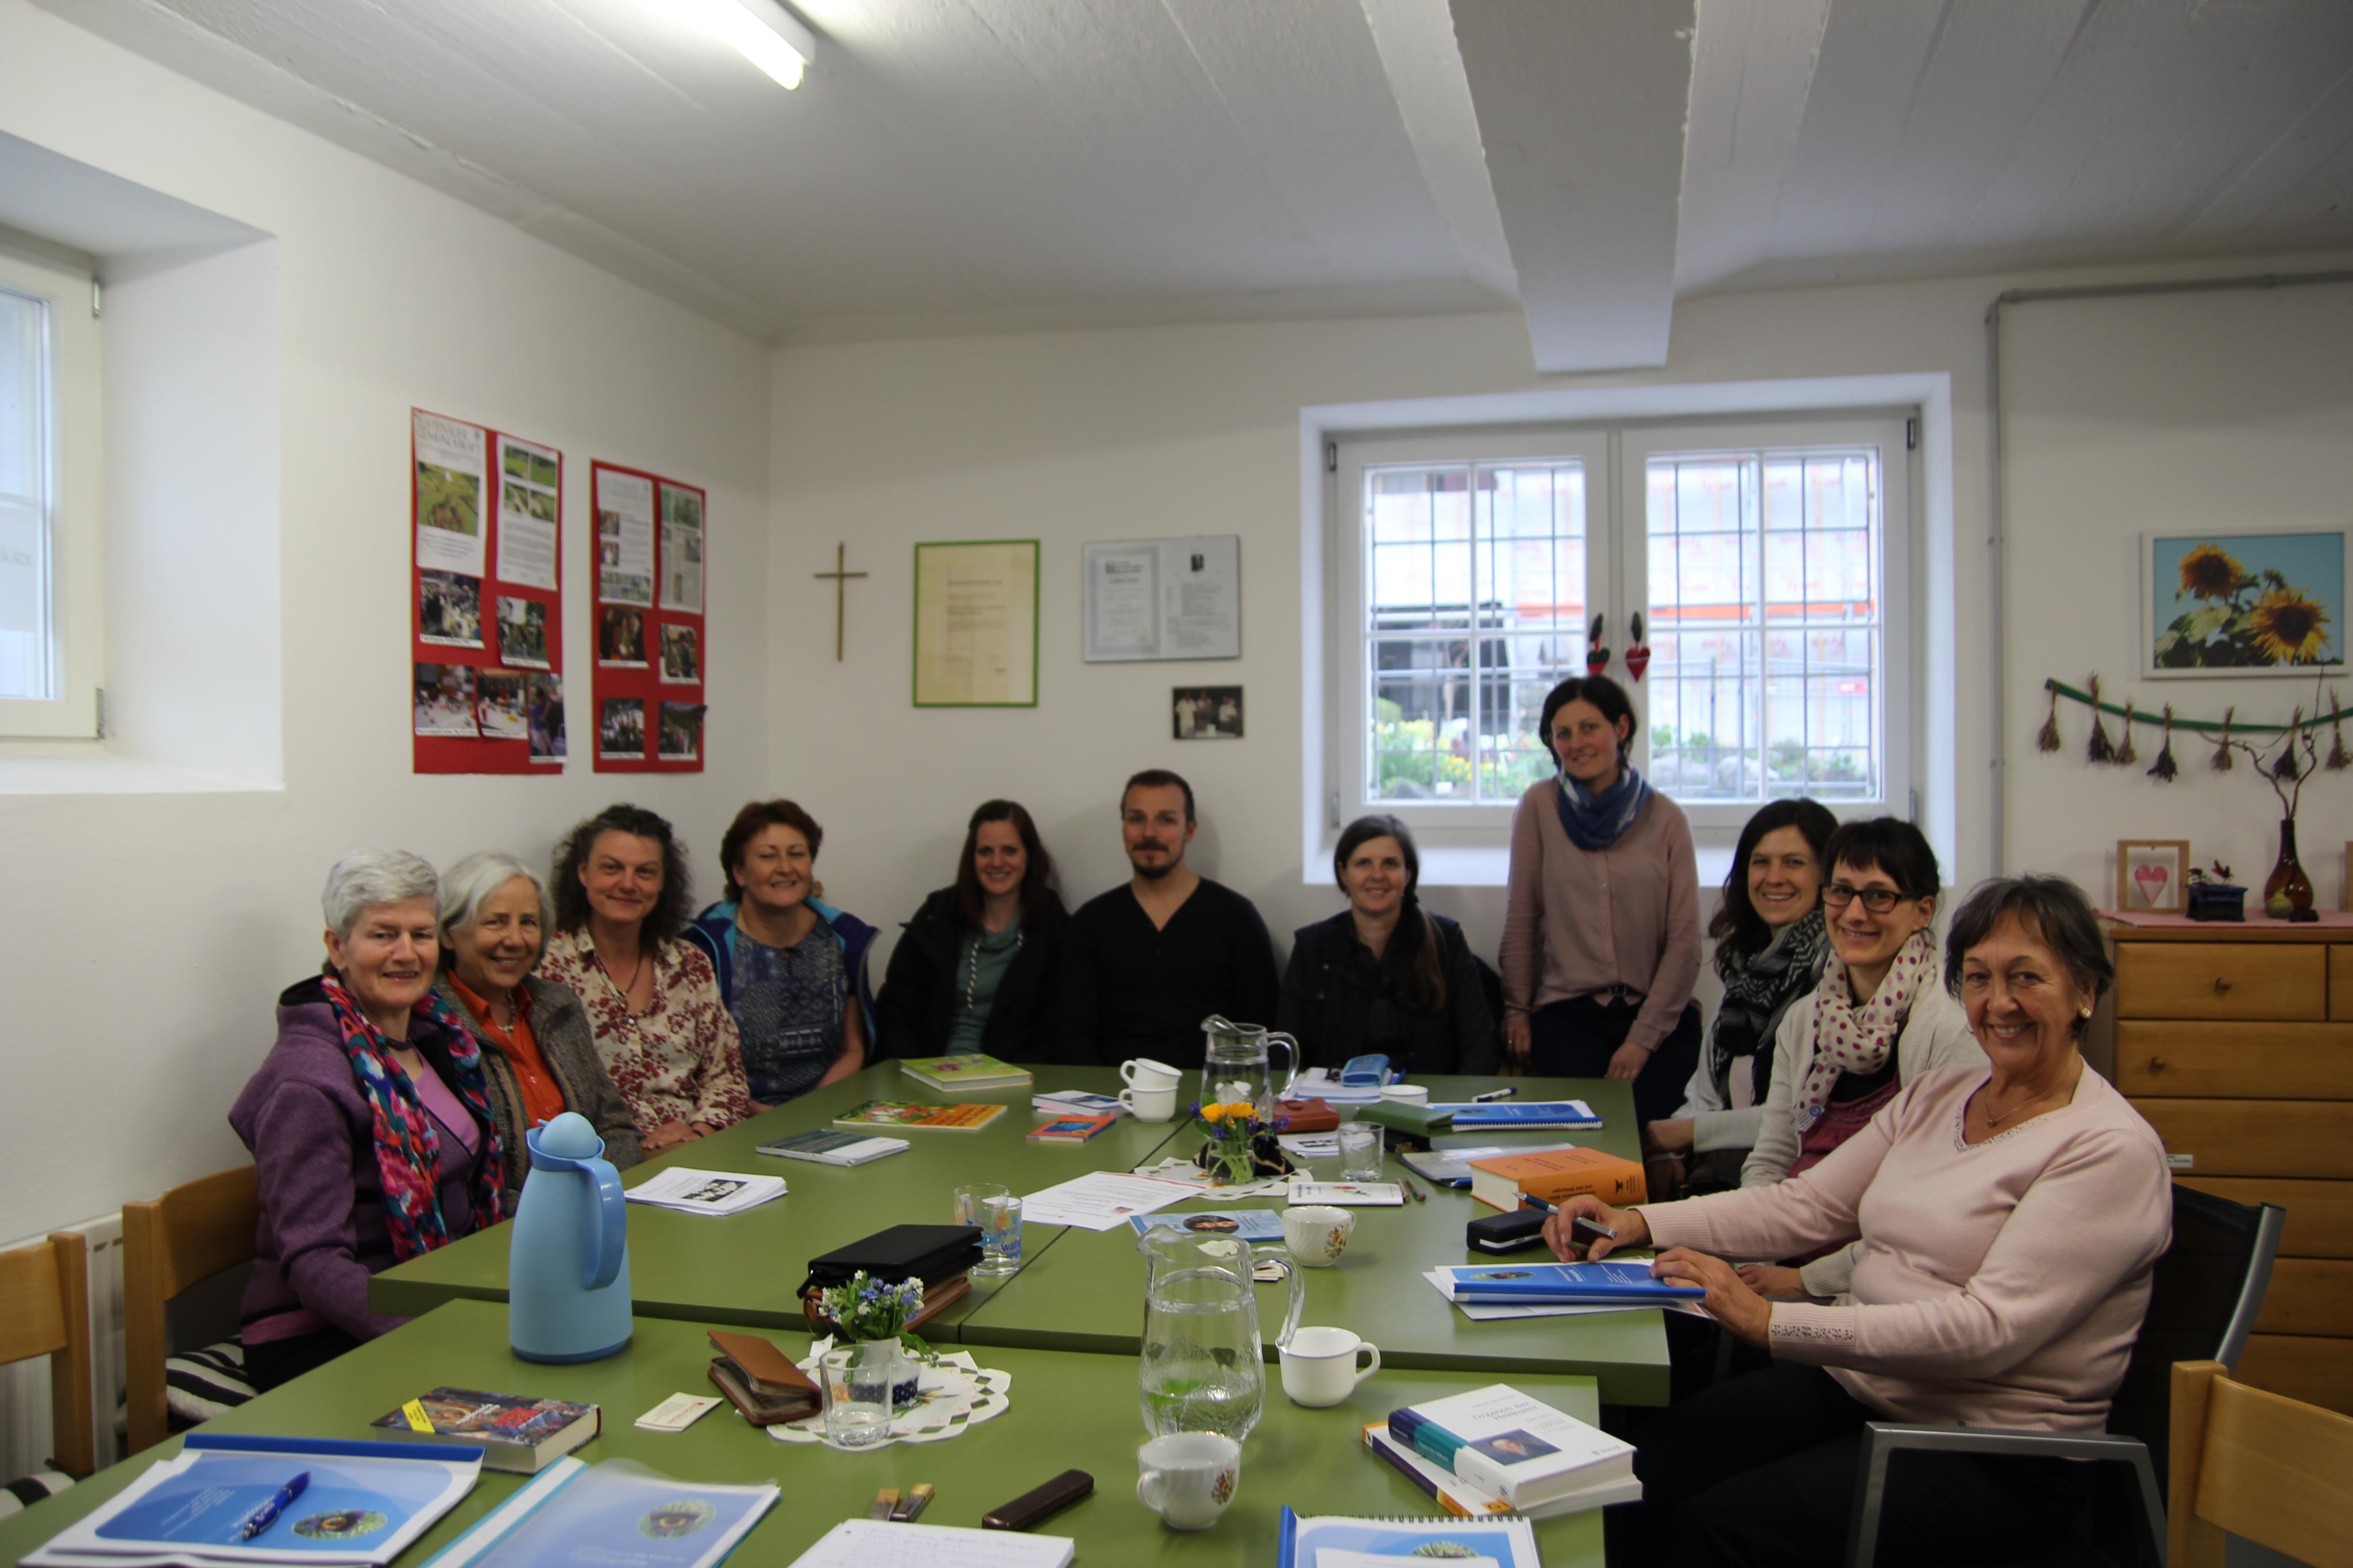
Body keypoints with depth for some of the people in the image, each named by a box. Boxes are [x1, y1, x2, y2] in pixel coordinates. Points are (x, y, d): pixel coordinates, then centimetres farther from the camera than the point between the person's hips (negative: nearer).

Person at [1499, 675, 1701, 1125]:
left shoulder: (1666, 818, 4)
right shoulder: (1540, 805, 3)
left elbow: (1685, 941, 0)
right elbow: (1520, 918, 4)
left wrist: (1643, 1038, -7)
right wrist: (1516, 1010, 2)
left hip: (1660, 1016, 1)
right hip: (1566, 1013, 0)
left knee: (1643, 1120, -23)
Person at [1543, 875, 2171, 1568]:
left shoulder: (2113, 1148, -13)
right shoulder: (1938, 1093, 10)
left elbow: (1990, 1330, -23)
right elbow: (1807, 1204, 7)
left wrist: (1770, 1321, -29)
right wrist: (1641, 1223, -7)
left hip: (1989, 1455, -6)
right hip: (1848, 1386, 6)